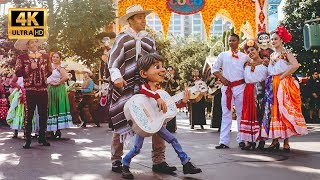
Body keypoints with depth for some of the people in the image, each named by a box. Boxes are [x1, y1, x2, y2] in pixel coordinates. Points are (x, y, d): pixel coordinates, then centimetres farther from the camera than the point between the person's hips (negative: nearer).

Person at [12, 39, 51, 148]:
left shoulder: (45, 57, 14)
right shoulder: (22, 58, 5)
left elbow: (49, 71, 19)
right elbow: (18, 72, -4)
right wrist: (30, 68, -12)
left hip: (43, 90, 3)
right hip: (29, 90, -3)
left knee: (43, 114, 6)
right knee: (29, 115, -1)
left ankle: (42, 137, 18)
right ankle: (28, 140, 6)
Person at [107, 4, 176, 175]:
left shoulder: (149, 40, 15)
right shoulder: (122, 38, 3)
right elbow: (113, 63, -3)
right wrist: (116, 77, -19)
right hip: (125, 87, -3)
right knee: (120, 123, 2)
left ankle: (158, 161, 2)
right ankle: (116, 161, 18)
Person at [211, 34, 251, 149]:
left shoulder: (244, 56, 8)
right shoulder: (223, 55, 10)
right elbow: (214, 69, 10)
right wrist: (221, 78, -4)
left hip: (240, 86, 0)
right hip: (227, 87, 0)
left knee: (241, 113, 3)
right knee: (226, 114, 0)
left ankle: (241, 139, 11)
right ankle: (224, 141, 0)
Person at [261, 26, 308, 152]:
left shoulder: (286, 53, -2)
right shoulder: (272, 55, 17)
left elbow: (295, 65, -19)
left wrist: (282, 76, -16)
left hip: (284, 84, -6)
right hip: (272, 85, 6)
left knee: (284, 110, -8)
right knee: (273, 111, 2)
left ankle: (286, 141, -4)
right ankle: (275, 140, 6)